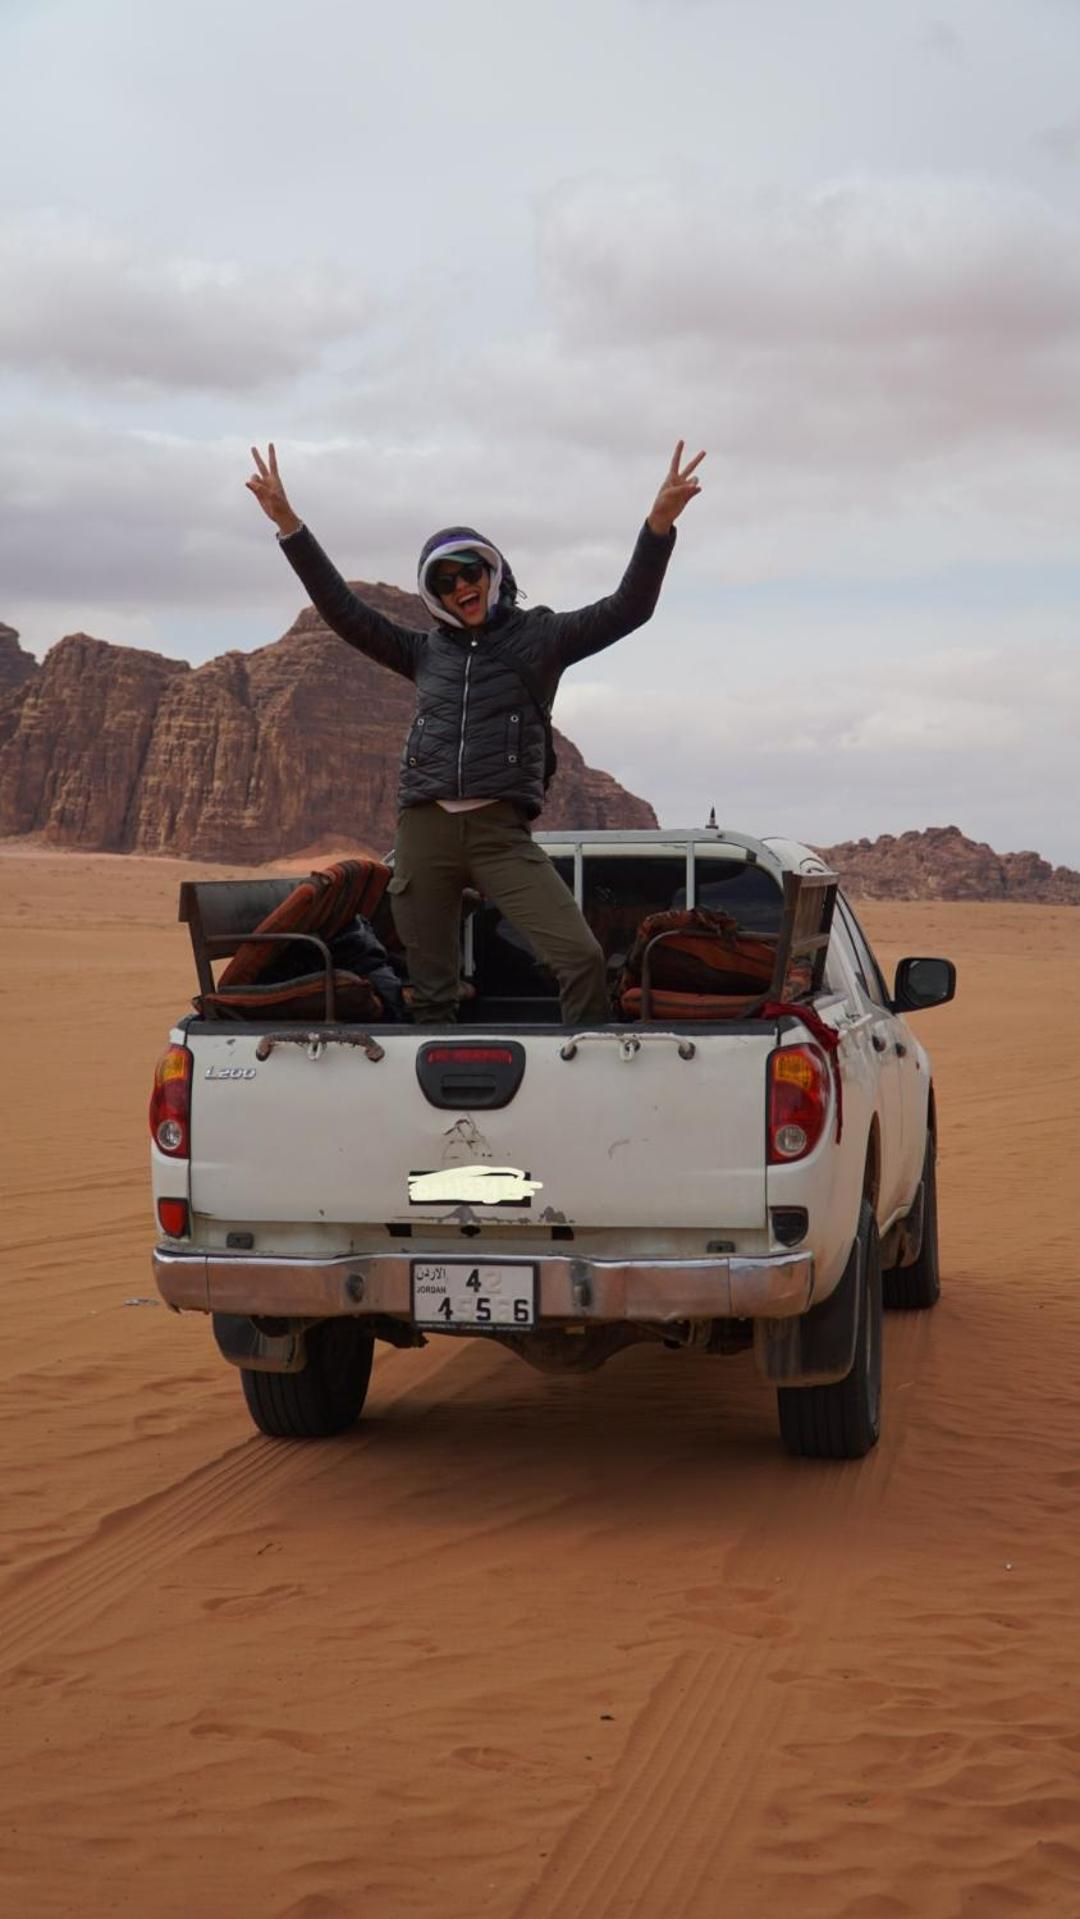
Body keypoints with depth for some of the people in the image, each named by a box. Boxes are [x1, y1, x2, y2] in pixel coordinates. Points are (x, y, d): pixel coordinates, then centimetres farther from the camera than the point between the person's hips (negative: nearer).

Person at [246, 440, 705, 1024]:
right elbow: (342, 609, 15)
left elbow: (627, 608, 0)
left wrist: (660, 522, -15)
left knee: (582, 959, -20)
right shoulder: (425, 652, 18)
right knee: (431, 993, 5)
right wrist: (287, 524, 9)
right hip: (424, 829, 3)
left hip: (501, 832, -3)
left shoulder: (538, 637, 9)